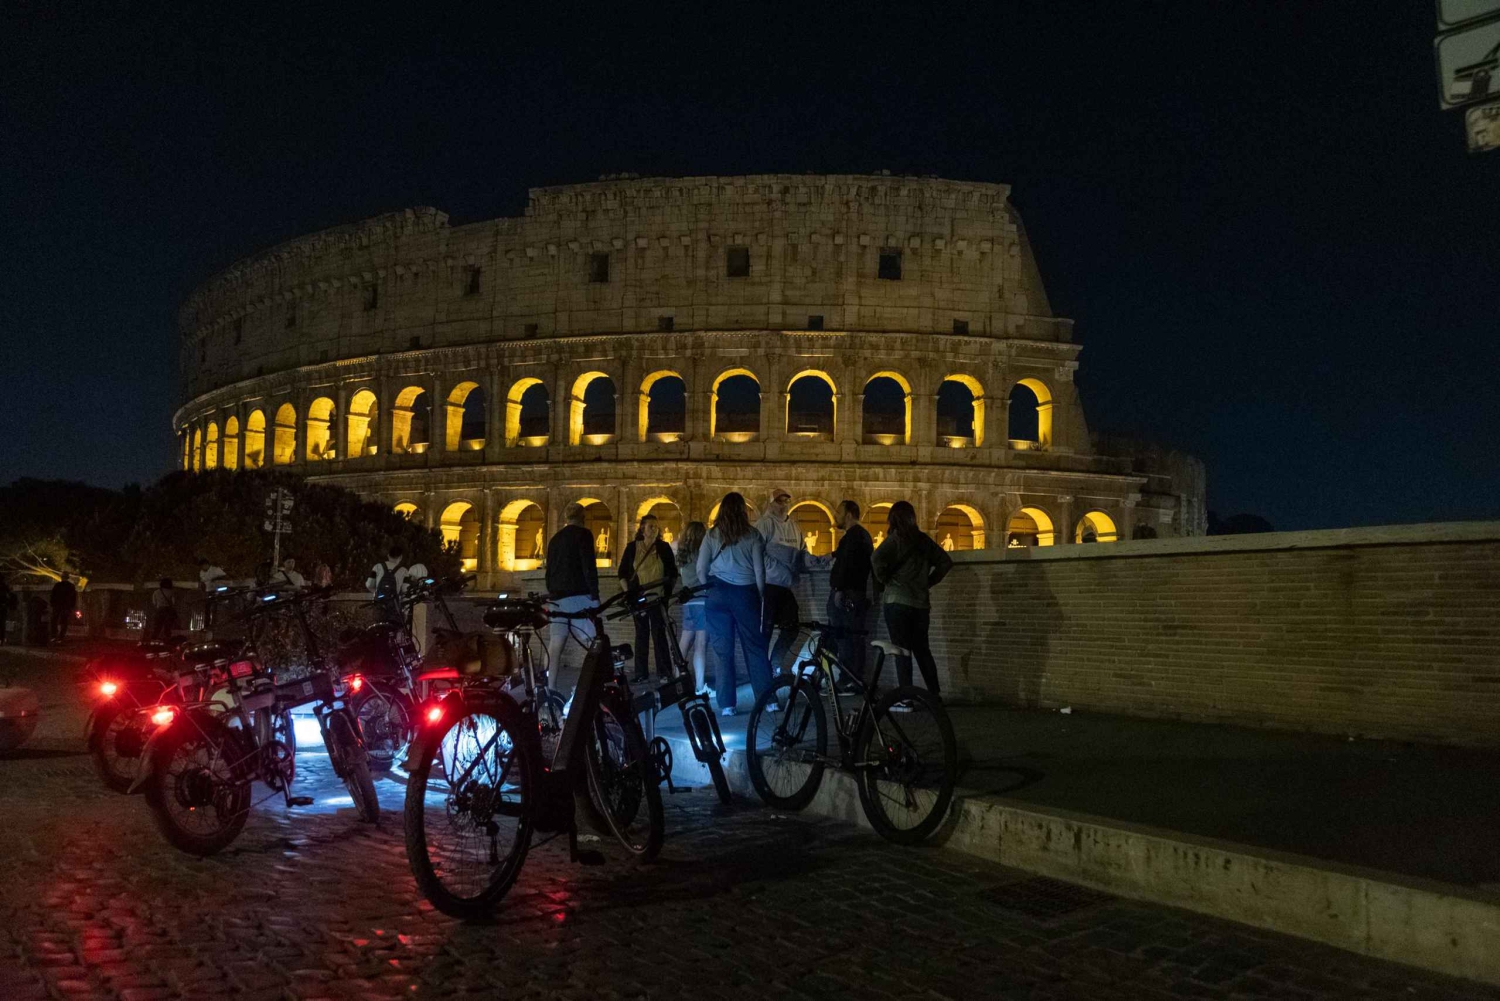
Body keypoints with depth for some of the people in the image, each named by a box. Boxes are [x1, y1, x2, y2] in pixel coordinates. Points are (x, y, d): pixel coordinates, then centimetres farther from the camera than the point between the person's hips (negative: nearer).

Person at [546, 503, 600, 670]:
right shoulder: (583, 534, -1)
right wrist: (595, 596, -11)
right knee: (593, 641, -8)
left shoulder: (554, 539, 21)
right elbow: (589, 566, -10)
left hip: (557, 597, 7)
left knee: (555, 643, 3)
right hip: (578, 595, -7)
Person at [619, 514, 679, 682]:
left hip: (658, 598, -1)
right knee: (641, 634, 6)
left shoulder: (664, 547, 3)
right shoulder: (632, 547, 3)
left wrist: (669, 591, 1)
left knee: (659, 633, -5)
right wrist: (627, 592, -1)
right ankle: (640, 674, 9)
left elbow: (672, 573, 8)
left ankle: (664, 673, -2)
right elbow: (622, 572, 8)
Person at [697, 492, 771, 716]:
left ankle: (726, 705, 4)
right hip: (746, 593, 0)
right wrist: (761, 597, 12)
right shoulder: (752, 536, 1)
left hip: (718, 595, 1)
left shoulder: (711, 536, 2)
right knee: (755, 648, 7)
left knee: (723, 651, 4)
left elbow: (701, 570, 2)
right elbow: (759, 570, 2)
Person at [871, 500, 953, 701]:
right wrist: (929, 581, 15)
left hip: (897, 601, -6)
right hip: (921, 602, 6)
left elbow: (878, 559, -22)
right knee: (922, 650, 14)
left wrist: (883, 578, -6)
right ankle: (935, 694, 16)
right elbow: (946, 562, 14)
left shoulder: (896, 538, -7)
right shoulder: (924, 539, 10)